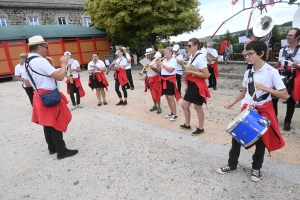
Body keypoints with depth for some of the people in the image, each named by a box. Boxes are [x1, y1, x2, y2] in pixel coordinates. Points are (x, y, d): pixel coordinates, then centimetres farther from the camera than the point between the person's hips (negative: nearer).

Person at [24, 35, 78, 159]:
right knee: (56, 123, -1)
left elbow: (28, 83, 18)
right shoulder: (40, 61, -20)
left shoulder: (28, 63, 10)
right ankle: (62, 151, 9)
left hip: (40, 96, 10)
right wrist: (63, 64, -10)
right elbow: (60, 77, -24)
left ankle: (52, 148, 30)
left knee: (48, 123, 17)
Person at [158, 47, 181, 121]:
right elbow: (159, 70, 12)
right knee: (167, 97, 11)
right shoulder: (164, 60, 12)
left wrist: (162, 64, -15)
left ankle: (175, 115, -2)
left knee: (170, 97, -10)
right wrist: (158, 64, -4)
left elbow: (170, 70, -20)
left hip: (170, 79, -7)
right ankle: (172, 112, 24)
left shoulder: (173, 60, -8)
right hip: (164, 79, 8)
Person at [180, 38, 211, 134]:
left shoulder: (200, 57, -17)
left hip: (198, 86, -9)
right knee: (184, 105, 13)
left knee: (197, 107, 3)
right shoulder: (191, 56, 11)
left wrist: (191, 72, -22)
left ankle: (200, 128, 22)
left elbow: (206, 75, -23)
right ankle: (187, 124, 31)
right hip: (191, 85, 9)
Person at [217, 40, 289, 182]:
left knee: (261, 141, 9)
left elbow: (285, 95, -16)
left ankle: (256, 168, 31)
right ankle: (232, 164, 23)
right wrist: (233, 102, 9)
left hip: (264, 111, -4)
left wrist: (266, 89, -27)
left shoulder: (271, 72, -13)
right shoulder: (248, 73, 4)